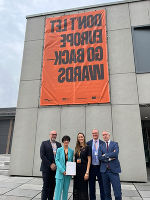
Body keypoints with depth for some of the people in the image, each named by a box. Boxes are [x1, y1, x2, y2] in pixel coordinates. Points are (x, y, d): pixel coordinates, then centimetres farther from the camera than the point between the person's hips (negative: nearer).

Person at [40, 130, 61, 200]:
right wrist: (50, 165, -12)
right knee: (46, 186, -1)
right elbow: (42, 155, -8)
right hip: (46, 168, -3)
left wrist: (56, 165, -6)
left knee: (52, 186, 9)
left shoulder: (59, 144, 11)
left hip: (55, 168, 4)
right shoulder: (44, 143, 0)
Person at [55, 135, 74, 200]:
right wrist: (62, 170, -15)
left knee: (66, 189, 12)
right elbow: (56, 160, -6)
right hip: (60, 172, -3)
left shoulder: (71, 151, 4)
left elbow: (72, 161, 9)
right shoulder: (59, 150, -3)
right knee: (58, 188, 0)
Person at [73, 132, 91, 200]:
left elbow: (89, 160, -8)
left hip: (84, 169, -5)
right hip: (77, 170, 5)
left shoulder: (87, 147, -5)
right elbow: (75, 159, 14)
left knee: (83, 188, 3)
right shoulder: (76, 148, 10)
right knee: (76, 188, 12)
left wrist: (87, 172, -14)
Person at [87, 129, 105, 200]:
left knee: (102, 185, 8)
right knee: (91, 185, 14)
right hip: (91, 167, 2)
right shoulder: (88, 143, 2)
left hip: (100, 167, -1)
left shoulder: (102, 143, -1)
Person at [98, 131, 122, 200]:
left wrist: (105, 155, -8)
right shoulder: (101, 146, 10)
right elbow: (99, 157, -4)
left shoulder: (115, 144, 4)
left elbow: (115, 154, -15)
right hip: (104, 170, 3)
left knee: (117, 191, -2)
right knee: (106, 192, 12)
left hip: (113, 170, -2)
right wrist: (109, 158, -12)